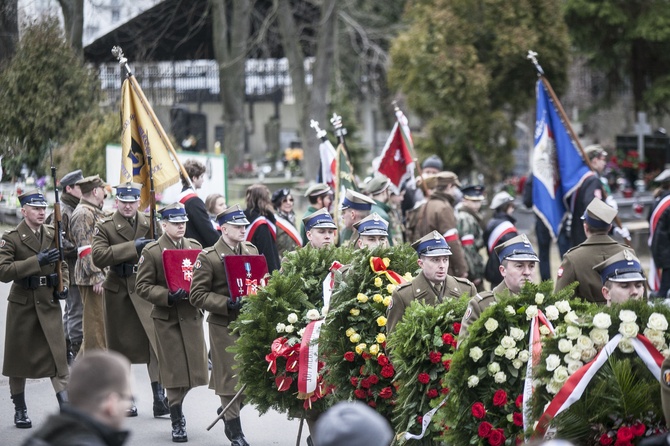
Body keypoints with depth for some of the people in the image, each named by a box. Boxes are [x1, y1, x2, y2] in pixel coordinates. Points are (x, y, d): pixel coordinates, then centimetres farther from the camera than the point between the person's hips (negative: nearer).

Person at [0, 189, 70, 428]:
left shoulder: (53, 235, 7)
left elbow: (62, 265, 20)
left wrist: (63, 285, 0)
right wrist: (37, 261, -25)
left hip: (49, 302, 2)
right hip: (22, 303, -2)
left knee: (57, 355, -7)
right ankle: (20, 410, 21)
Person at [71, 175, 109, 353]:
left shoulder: (95, 212, 19)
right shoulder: (83, 213, -14)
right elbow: (85, 248, -20)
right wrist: (97, 275, -23)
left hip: (101, 275, 10)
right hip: (92, 278, -10)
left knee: (101, 320, 15)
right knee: (95, 320, -5)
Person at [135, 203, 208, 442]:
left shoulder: (195, 247, 8)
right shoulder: (151, 251, -4)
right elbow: (142, 286, -7)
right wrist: (168, 296, -20)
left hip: (192, 315, 4)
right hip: (166, 317, -3)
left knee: (194, 367, 2)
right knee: (174, 370, -1)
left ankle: (175, 404, 29)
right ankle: (177, 422, 10)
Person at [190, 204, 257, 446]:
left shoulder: (251, 251, 10)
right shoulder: (208, 257, -7)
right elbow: (197, 295, -10)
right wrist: (226, 304, -20)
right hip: (224, 325, -5)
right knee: (231, 377, -2)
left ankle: (229, 412, 31)